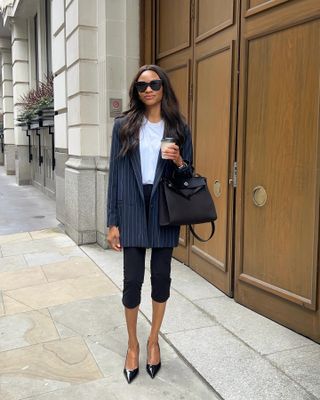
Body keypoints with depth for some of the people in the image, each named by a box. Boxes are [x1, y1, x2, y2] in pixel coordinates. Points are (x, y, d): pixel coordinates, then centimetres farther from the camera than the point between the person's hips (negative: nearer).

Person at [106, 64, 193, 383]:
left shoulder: (178, 128, 4)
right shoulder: (123, 125, 2)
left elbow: (188, 175, 9)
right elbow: (115, 174, 0)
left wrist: (179, 162, -15)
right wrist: (113, 221, -4)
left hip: (164, 211, 1)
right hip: (132, 210, -1)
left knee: (161, 277, 10)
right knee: (132, 280, 3)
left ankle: (153, 340, 31)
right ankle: (132, 344, 25)